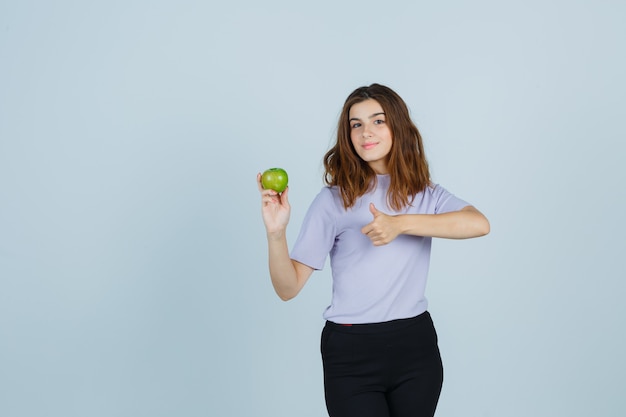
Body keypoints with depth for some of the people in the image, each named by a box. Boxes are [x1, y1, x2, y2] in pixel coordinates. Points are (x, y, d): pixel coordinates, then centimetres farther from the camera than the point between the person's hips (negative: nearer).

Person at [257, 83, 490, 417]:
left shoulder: (426, 194, 4)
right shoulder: (334, 199, -4)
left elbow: (479, 224, -17)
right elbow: (288, 287, -9)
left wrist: (401, 223, -25)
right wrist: (275, 233, -27)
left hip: (416, 345, 3)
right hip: (351, 352, -2)